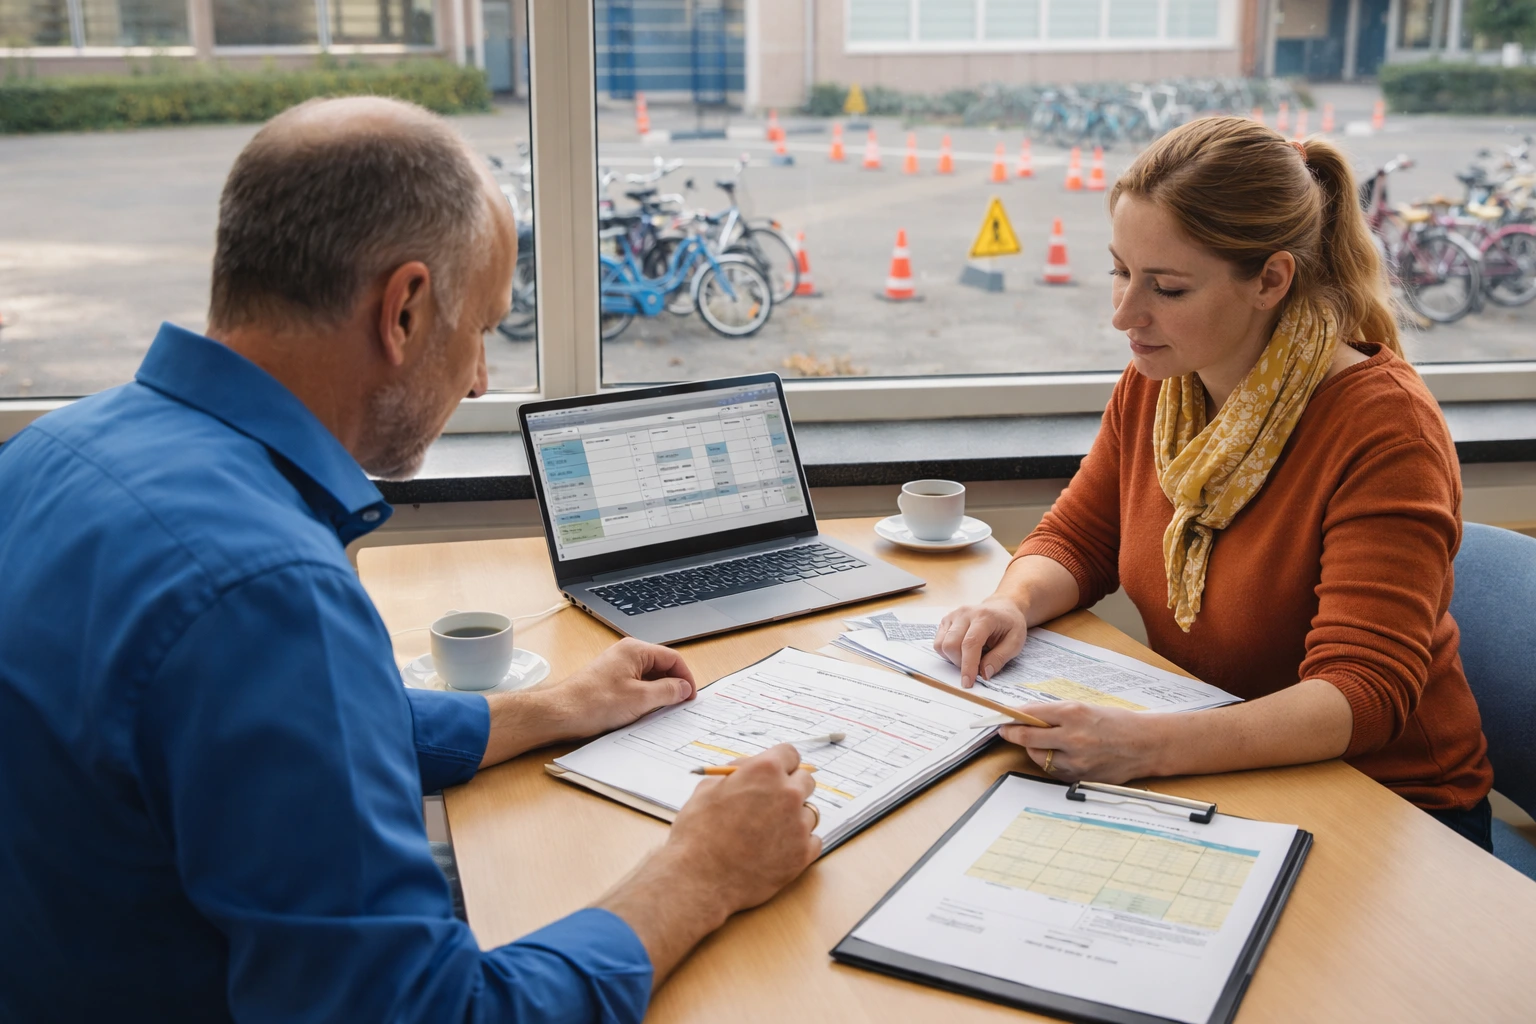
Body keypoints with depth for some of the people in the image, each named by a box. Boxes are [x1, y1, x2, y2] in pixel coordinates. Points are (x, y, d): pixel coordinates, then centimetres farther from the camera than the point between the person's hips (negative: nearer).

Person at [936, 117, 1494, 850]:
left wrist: (1151, 746, -42)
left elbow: (1362, 694, -27)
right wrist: (1012, 605, -14)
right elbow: (1075, 540, 10)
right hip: (1212, 779, 6)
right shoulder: (1154, 383, -1)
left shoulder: (1383, 426, -21)